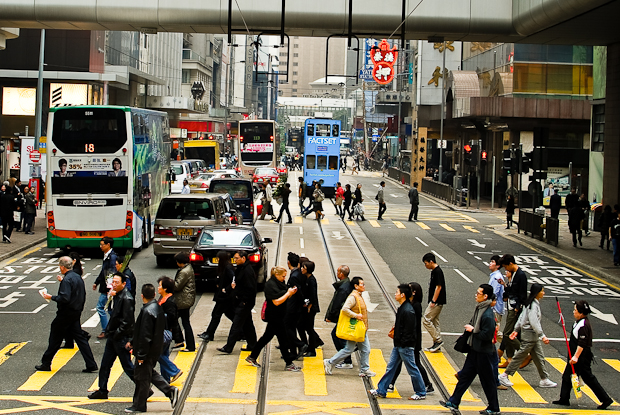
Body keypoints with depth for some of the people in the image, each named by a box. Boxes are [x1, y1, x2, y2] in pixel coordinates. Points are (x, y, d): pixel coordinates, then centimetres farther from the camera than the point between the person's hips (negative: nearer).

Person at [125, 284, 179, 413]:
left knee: (142, 378, 3)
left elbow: (145, 336, -24)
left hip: (148, 351, -9)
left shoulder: (147, 311, -24)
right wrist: (132, 342, 25)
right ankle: (170, 390, 16)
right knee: (150, 373, 23)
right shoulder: (157, 307, 7)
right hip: (155, 350, 9)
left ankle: (139, 406, 14)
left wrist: (141, 355, -19)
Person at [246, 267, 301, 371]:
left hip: (279, 315, 10)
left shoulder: (279, 283, 11)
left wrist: (291, 293, -1)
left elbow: (284, 298, 17)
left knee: (267, 336, 16)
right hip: (274, 316, -10)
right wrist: (288, 293, -19)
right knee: (283, 338, -5)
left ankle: (252, 357, 26)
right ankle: (288, 363, 1)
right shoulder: (270, 285, -18)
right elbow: (276, 302, -23)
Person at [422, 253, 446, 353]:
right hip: (436, 302, 10)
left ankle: (438, 340, -5)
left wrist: (433, 301, -21)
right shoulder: (434, 271, 14)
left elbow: (438, 287, -21)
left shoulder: (437, 271, -17)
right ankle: (436, 344, 16)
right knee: (434, 321, 12)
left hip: (437, 302, -10)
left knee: (426, 320, -9)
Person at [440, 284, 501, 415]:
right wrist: (469, 328, 3)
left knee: (488, 381, 4)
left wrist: (473, 330, -16)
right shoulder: (479, 308, 6)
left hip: (484, 352, -9)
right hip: (475, 350, 9)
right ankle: (453, 402, 21)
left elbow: (487, 335, -26)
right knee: (465, 375, 13)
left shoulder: (488, 315, -23)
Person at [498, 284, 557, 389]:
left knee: (539, 357, 11)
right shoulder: (533, 305, -20)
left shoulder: (532, 303, 10)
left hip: (534, 336, 10)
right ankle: (504, 376, 7)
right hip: (529, 334, -10)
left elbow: (522, 317, 16)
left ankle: (544, 380, 16)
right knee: (520, 356, -1)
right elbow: (534, 322, -26)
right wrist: (542, 336, -25)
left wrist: (516, 330, 20)